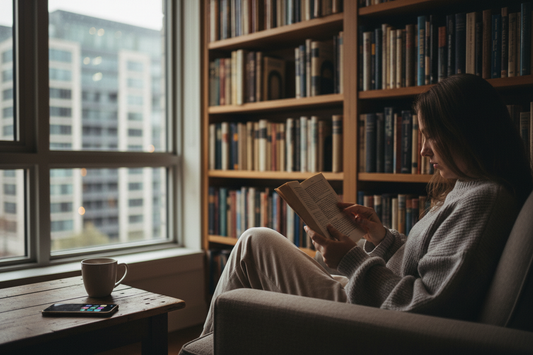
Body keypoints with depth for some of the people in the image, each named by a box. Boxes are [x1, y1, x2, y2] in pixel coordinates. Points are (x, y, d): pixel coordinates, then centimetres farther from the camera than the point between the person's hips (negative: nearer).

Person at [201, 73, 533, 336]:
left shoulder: (482, 200, -21)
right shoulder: (467, 191, 10)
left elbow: (430, 308, -26)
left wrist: (353, 261, -20)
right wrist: (382, 238, 4)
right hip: (371, 305, 10)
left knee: (256, 242, -3)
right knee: (259, 244, 19)